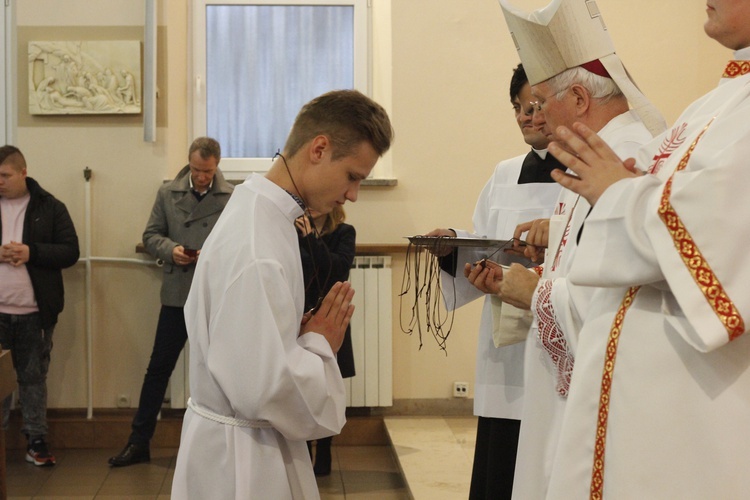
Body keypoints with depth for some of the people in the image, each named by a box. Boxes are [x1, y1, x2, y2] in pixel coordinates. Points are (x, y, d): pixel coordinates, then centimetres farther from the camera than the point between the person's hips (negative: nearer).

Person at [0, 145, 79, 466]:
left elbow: (71, 251, -4)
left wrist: (31, 252, -18)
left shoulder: (49, 207, 1)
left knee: (33, 377, 9)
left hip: (35, 312, -1)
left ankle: (36, 440, 16)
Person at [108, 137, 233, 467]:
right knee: (158, 368, 6)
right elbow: (151, 236, 5)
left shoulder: (233, 198, -2)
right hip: (176, 295, 2)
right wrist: (170, 249, -14)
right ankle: (139, 441, 16)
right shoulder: (167, 194, 4)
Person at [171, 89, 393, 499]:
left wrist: (310, 339, 1)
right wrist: (319, 345, -12)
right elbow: (264, 386, -29)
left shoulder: (258, 213, 6)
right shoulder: (257, 247, -25)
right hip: (242, 463, -9)